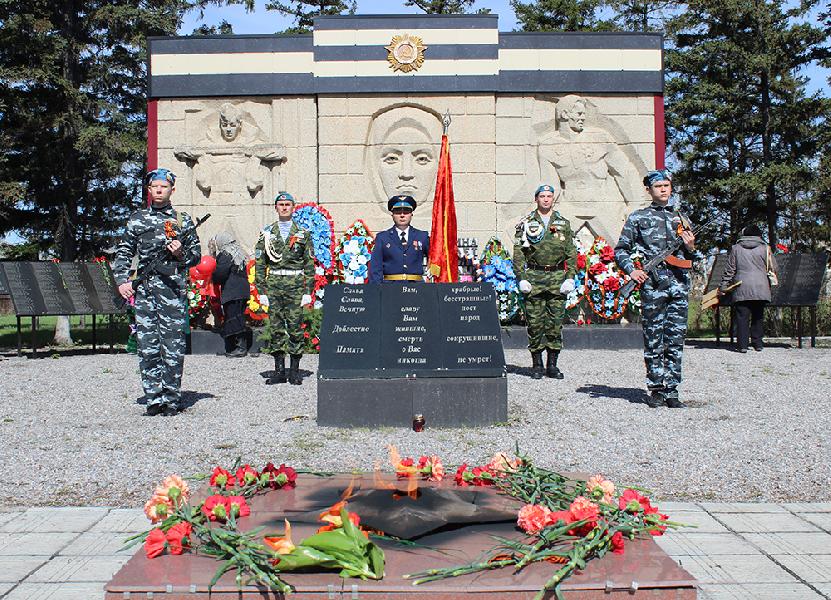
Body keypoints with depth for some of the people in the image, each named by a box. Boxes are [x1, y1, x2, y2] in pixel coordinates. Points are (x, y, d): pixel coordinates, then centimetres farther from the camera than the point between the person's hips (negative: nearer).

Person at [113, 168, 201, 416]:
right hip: (143, 288, 2)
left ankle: (171, 400, 4)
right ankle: (154, 398, 5)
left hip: (173, 287, -1)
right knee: (147, 345, -1)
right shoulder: (137, 219, 14)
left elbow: (196, 256, 13)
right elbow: (123, 253, 15)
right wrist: (122, 281, 2)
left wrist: (181, 253, -7)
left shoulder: (183, 220, 11)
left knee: (173, 345, -3)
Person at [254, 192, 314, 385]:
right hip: (274, 284, 1)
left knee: (295, 326, -1)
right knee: (275, 326, 1)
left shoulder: (303, 234, 7)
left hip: (296, 284, -1)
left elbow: (309, 264, 5)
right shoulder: (267, 233, 9)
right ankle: (279, 370, 9)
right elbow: (260, 264, 7)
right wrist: (261, 290, 0)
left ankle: (294, 371, 7)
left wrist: (308, 291, -3)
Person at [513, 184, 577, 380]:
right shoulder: (526, 223, 5)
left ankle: (552, 364, 11)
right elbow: (518, 254, 2)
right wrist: (521, 278, -7)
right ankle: (536, 364, 10)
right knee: (535, 322, 0)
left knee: (556, 322, 2)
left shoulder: (563, 223, 11)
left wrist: (570, 277, -1)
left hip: (557, 277, 2)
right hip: (534, 277, -2)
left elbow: (571, 253, 9)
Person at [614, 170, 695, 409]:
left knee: (676, 340, 3)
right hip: (652, 284, -4)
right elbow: (620, 250, 7)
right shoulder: (638, 217, 8)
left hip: (680, 284, 4)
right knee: (654, 341, -2)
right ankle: (657, 389, 6)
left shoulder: (681, 219, 20)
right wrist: (631, 270, -8)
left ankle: (671, 391, 7)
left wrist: (691, 247, 4)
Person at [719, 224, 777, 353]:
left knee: (742, 317, -1)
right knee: (758, 317, 12)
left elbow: (729, 270, 6)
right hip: (760, 289, 1)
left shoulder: (736, 248, 7)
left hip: (742, 289, -1)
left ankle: (742, 344, -6)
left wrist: (722, 286, 12)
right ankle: (757, 343, 15)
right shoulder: (764, 248, 6)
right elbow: (773, 268, 11)